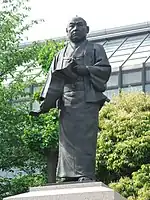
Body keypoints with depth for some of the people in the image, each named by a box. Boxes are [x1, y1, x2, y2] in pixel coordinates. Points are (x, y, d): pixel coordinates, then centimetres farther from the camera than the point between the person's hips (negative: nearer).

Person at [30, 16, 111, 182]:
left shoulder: (95, 49, 17)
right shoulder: (61, 55, 26)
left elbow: (105, 69, 2)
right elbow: (53, 81, 17)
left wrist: (84, 69, -13)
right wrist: (44, 105, 4)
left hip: (87, 101, -3)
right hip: (67, 103, 3)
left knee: (85, 138, -14)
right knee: (67, 140, -6)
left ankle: (86, 175, -18)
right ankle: (68, 176, -8)